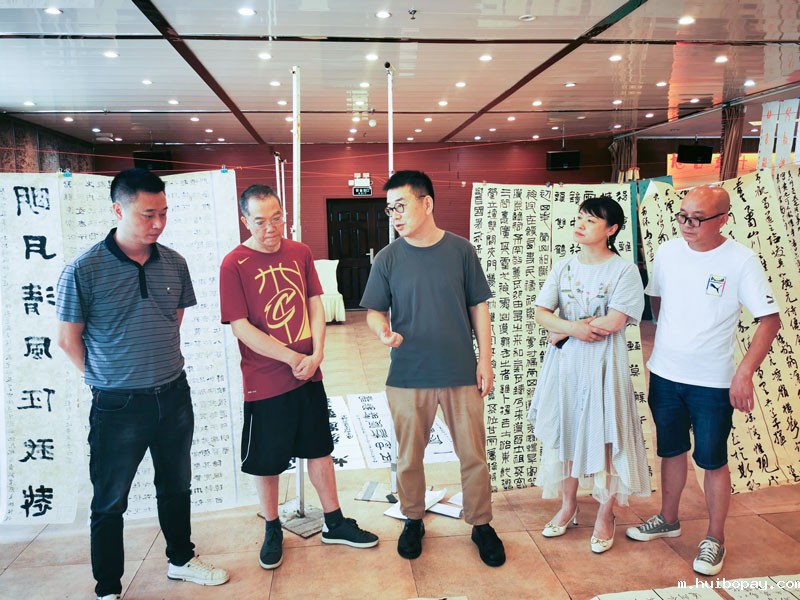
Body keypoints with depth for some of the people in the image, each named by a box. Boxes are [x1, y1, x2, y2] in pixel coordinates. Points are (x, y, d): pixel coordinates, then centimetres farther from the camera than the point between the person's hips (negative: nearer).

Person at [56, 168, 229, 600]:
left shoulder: (173, 263, -2)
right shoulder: (83, 271, -15)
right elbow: (69, 339, -6)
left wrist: (159, 366, 11)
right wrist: (107, 380, 1)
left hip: (174, 396, 5)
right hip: (118, 405, -4)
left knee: (176, 486, 21)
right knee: (110, 502, 12)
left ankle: (181, 560, 42)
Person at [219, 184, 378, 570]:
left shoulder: (300, 253, 2)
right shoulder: (234, 264, -12)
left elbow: (315, 305, 5)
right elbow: (241, 327, -16)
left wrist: (316, 354, -9)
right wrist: (294, 358, -16)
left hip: (309, 376, 4)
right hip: (264, 383, -4)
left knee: (319, 450, 16)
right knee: (266, 462, 11)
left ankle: (334, 523, 33)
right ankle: (272, 531, 33)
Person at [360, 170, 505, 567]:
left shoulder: (460, 250, -1)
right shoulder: (388, 258, -1)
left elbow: (478, 307, 4)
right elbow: (374, 310, 3)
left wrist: (485, 360, 0)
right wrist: (383, 331, -20)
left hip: (461, 373, 0)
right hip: (407, 377, 1)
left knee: (473, 454, 9)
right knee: (409, 457, 13)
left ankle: (481, 524, 29)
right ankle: (413, 520, 36)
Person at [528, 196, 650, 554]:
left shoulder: (624, 270, -7)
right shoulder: (564, 267, 6)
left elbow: (613, 322, -17)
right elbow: (541, 313, 0)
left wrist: (562, 330, -11)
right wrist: (574, 327, -19)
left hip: (602, 365, -4)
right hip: (564, 363, 5)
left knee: (604, 438, 3)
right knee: (564, 434, 12)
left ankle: (606, 515, 22)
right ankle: (568, 506, 30)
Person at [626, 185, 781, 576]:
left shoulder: (741, 261, -14)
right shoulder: (668, 252, -2)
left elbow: (770, 320, -13)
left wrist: (744, 372, -21)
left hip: (713, 382, -4)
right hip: (664, 375, 4)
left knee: (713, 460, 8)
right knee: (671, 451, 19)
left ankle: (715, 539, 26)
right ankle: (668, 520, 37)